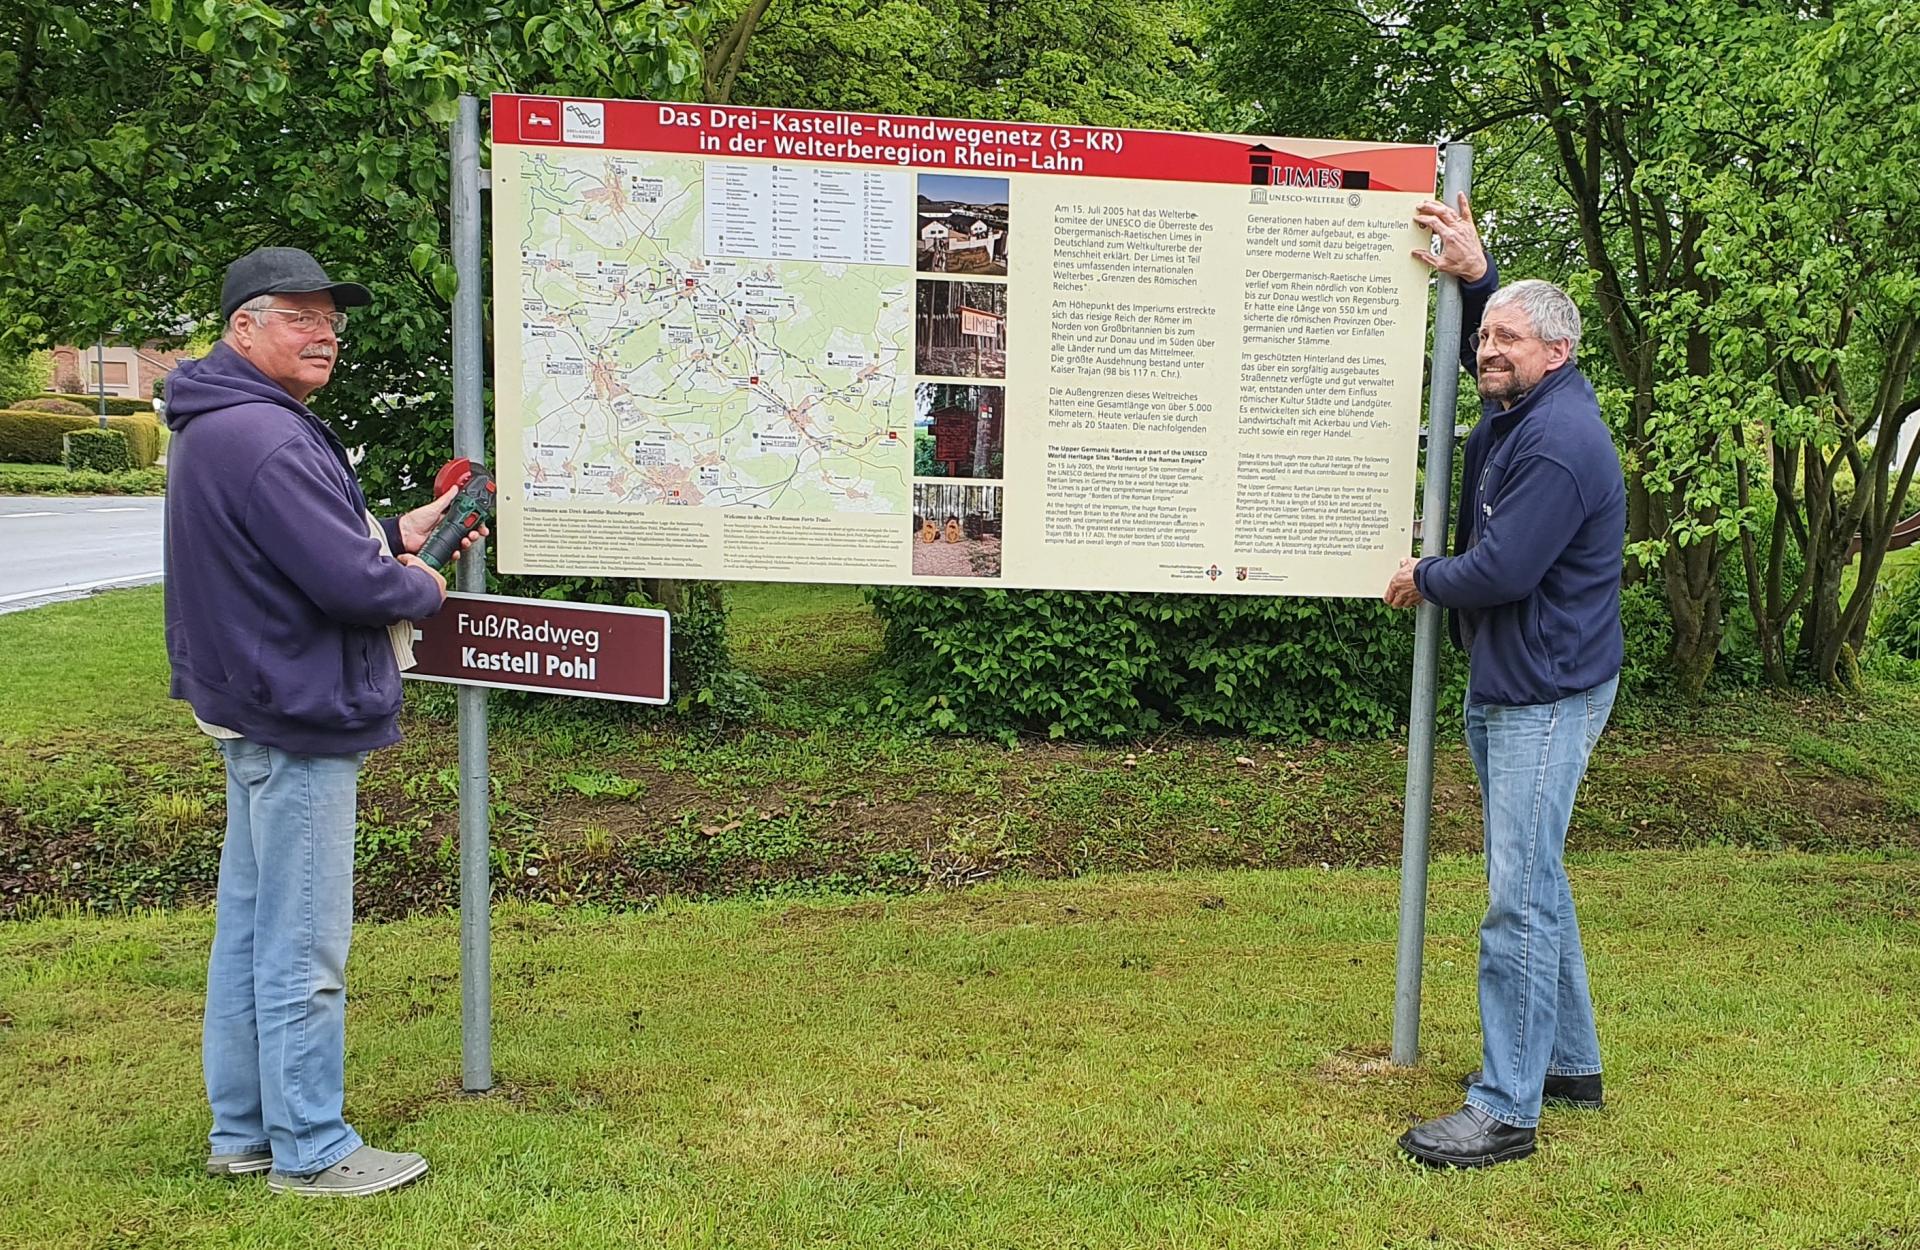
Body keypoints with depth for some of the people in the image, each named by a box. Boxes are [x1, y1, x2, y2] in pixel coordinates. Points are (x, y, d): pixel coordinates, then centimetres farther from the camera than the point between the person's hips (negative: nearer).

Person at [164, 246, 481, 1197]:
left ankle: (243, 1132, 30)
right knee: (303, 948, -1)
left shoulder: (215, 428, 13)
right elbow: (351, 582, -25)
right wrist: (423, 587, -5)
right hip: (298, 721, -11)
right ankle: (310, 1150, 11)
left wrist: (395, 535, 12)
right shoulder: (265, 439, -22)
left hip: (250, 707, 11)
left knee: (249, 928, 17)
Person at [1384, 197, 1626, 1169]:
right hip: (1502, 687, 11)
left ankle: (1506, 1109, -4)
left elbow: (1500, 571, -25)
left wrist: (1424, 580, -5)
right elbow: (1485, 358, 33)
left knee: (1519, 898, -9)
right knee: (1534, 883, 18)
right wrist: (1474, 275, 16)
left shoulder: (1561, 442, -21)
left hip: (1547, 696, -11)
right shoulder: (1518, 412, 11)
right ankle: (1568, 1061, 31)